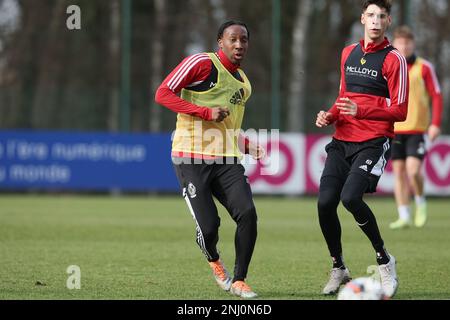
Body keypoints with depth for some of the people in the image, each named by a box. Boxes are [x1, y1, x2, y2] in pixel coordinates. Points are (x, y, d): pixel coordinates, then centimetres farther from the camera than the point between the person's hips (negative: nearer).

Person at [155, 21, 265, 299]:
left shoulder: (243, 82, 19)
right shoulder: (202, 63, -6)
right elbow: (163, 93, -12)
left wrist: (250, 147, 14)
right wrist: (206, 112, -19)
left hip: (227, 160, 6)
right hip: (192, 159, -6)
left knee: (248, 214, -16)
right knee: (209, 227, -13)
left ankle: (239, 281, -1)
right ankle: (213, 259, 24)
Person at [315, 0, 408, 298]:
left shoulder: (394, 59, -5)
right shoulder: (349, 53, 14)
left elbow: (400, 111, -9)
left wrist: (361, 111, -22)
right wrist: (331, 115, 6)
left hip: (375, 141, -6)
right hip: (343, 140, 6)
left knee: (351, 197, -25)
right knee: (325, 203, -7)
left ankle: (384, 260, -4)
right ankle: (338, 269, 13)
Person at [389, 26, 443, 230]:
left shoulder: (424, 67, -1)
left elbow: (436, 96, 1)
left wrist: (435, 124, -9)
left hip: (417, 129, -3)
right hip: (394, 129, 3)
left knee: (413, 170, -14)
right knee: (399, 172, 2)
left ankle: (420, 203, 13)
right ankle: (404, 217, 8)